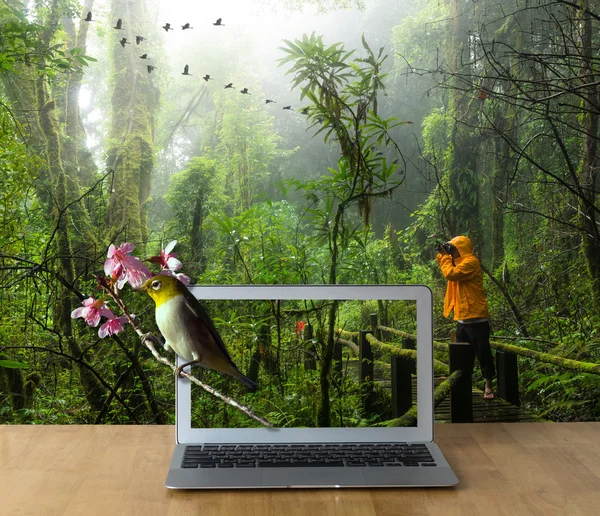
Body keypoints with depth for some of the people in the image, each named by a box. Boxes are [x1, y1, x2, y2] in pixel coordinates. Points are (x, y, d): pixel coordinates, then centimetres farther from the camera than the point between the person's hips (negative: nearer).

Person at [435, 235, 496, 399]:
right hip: (463, 318, 10)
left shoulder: (470, 262, -14)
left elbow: (451, 274, -24)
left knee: (483, 353, -2)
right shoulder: (461, 262, 17)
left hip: (476, 318, -10)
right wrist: (441, 255, 11)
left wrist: (445, 257, -11)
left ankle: (488, 385, 3)